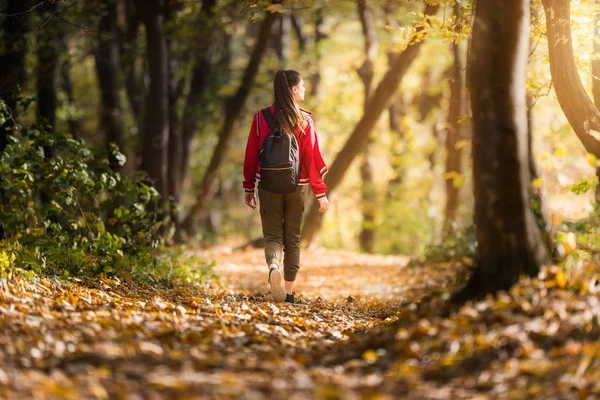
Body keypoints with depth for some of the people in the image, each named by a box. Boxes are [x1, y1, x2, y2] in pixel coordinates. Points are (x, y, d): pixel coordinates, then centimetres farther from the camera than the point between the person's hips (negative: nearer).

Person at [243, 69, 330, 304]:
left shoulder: (261, 118, -1)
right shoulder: (304, 120, -7)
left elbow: (251, 155, 1)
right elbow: (312, 157, -8)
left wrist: (249, 189, 11)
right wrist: (320, 192, -3)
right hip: (297, 187, 0)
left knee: (273, 235, 5)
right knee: (292, 238, 12)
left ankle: (274, 266, -27)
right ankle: (288, 291, 12)